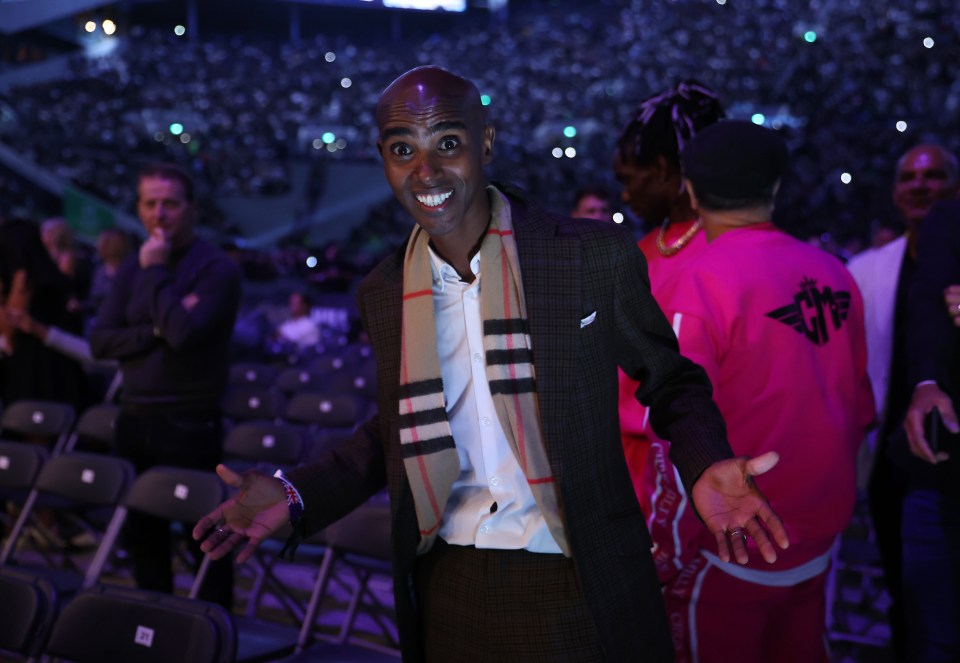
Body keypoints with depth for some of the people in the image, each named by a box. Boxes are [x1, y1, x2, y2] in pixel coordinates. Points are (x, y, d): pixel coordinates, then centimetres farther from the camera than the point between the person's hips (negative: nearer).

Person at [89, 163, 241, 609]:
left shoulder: (217, 269, -9)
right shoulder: (131, 270, 10)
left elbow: (184, 333, -24)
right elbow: (100, 342, 0)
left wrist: (156, 272, -14)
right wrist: (155, 331, -15)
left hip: (191, 425, -6)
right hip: (135, 420, 6)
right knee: (142, 534, 16)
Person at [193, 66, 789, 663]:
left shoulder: (596, 256, -11)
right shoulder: (383, 294, 1)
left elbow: (669, 379, 0)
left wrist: (706, 466, -19)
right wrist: (297, 495, 0)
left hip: (581, 589, -3)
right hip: (449, 588, 3)